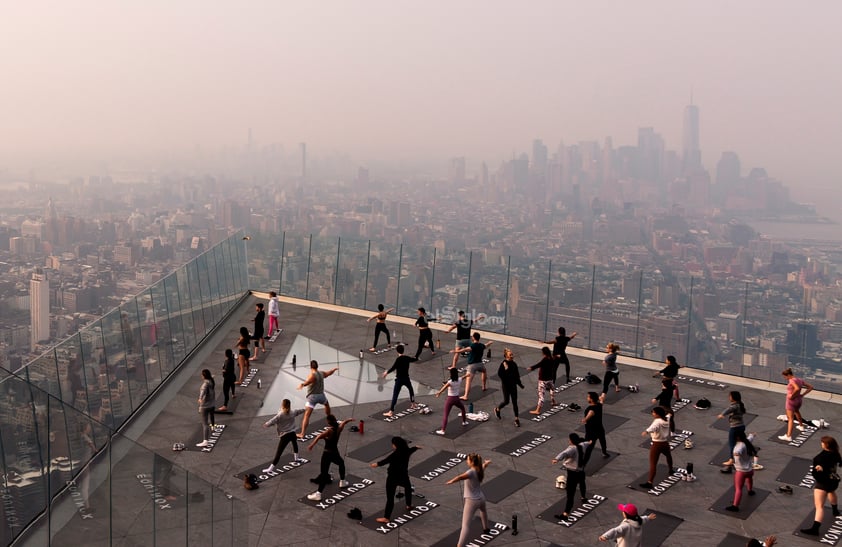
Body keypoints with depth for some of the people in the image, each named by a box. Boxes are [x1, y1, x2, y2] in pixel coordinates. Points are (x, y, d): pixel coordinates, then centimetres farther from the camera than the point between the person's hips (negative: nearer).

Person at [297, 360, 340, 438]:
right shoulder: (321, 373, 5)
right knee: (327, 404, 39)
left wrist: (302, 385, -59)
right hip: (321, 395, 6)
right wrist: (334, 369, 48)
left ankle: (302, 434, -22)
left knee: (306, 415, -12)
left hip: (312, 397, -6)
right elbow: (329, 373, 27)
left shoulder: (312, 375, -15)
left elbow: (307, 382, -38)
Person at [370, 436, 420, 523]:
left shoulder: (395, 454, -23)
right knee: (408, 487, 37)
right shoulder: (406, 452, 0)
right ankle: (409, 505, 52)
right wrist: (416, 447, 45)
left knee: (390, 497, -6)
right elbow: (411, 449, 23)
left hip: (393, 477, -7)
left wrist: (377, 464, -47)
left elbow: (386, 460, -37)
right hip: (403, 476, 7)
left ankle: (386, 517, -7)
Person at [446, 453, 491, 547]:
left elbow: (460, 477, -48)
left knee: (466, 525, -11)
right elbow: (484, 465, 27)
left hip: (471, 501, -8)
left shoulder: (471, 472, -25)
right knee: (483, 510, 42)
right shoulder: (480, 469, -1)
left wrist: (451, 481, -65)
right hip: (481, 498, 8)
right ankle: (486, 528, 64)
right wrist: (486, 462, 50)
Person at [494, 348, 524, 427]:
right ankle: (497, 409, 33)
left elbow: (517, 375, 11)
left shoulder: (514, 364, 2)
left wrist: (520, 384, 13)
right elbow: (499, 374, -18)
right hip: (505, 385, -5)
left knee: (514, 402, 5)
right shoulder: (503, 364, -13)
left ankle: (517, 419, 11)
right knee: (506, 401, 3)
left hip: (513, 385, 5)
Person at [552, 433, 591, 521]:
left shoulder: (572, 449, -24)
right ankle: (584, 497, 67)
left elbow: (564, 453, -46)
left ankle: (565, 514, -15)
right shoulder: (582, 445, 0)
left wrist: (557, 459, -65)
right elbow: (585, 443, 27)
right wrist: (588, 442, 52)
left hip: (573, 473, -8)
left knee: (570, 494, -12)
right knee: (582, 483, 39)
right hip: (581, 471, 8)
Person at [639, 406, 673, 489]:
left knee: (653, 463, -12)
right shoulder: (666, 420, 4)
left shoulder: (657, 421, -18)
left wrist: (646, 431, -59)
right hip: (665, 443, 8)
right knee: (668, 455, 39)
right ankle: (671, 470, 61)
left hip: (656, 444, -8)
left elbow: (652, 427, -40)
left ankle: (649, 482, -19)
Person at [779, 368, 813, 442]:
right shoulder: (800, 380, 5)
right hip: (799, 400, 9)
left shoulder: (792, 381, -21)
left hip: (791, 401, -9)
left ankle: (788, 436, -13)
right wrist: (802, 394, 5)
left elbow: (797, 388, -40)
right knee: (797, 411, 36)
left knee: (790, 418, -9)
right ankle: (801, 426, 55)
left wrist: (792, 395, -25)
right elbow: (810, 387, 10)